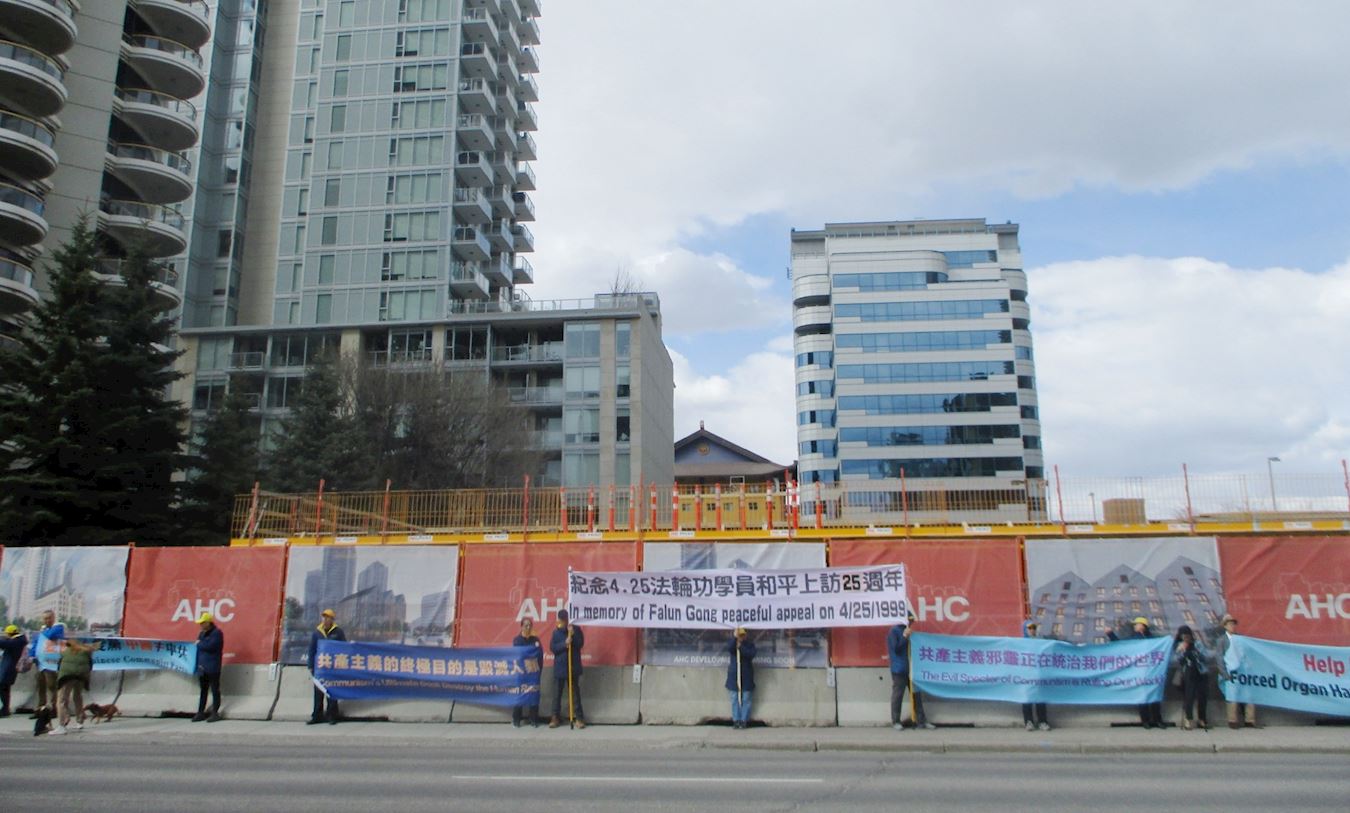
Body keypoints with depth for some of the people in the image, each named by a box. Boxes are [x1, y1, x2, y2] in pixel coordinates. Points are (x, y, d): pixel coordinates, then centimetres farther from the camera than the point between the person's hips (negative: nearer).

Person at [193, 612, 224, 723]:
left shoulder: (217, 633, -8)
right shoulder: (202, 634, 16)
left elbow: (210, 646, -22)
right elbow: (198, 648, 13)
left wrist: (199, 644, -5)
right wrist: (197, 664, 3)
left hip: (213, 668, -7)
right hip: (202, 667, 7)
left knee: (215, 690, -1)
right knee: (203, 690, 12)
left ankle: (215, 713, 2)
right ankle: (201, 713, 17)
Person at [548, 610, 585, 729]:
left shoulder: (576, 629, 0)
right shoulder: (556, 632, 2)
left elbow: (581, 643, -8)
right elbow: (552, 647, -7)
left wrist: (573, 634, -21)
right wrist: (564, 644, -20)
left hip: (573, 667, -1)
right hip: (559, 668, 1)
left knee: (575, 693, 3)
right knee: (557, 693, 5)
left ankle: (579, 718, 7)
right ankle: (556, 717, 13)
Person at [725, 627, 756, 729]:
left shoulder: (750, 644, 1)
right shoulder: (733, 643, 4)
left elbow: (751, 655, -16)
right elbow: (729, 649, -19)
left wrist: (741, 647, -23)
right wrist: (735, 637, -29)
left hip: (746, 676, -1)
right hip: (734, 676, 1)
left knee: (746, 700, 1)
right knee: (735, 699, 3)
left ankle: (744, 721, 7)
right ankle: (736, 720, 8)